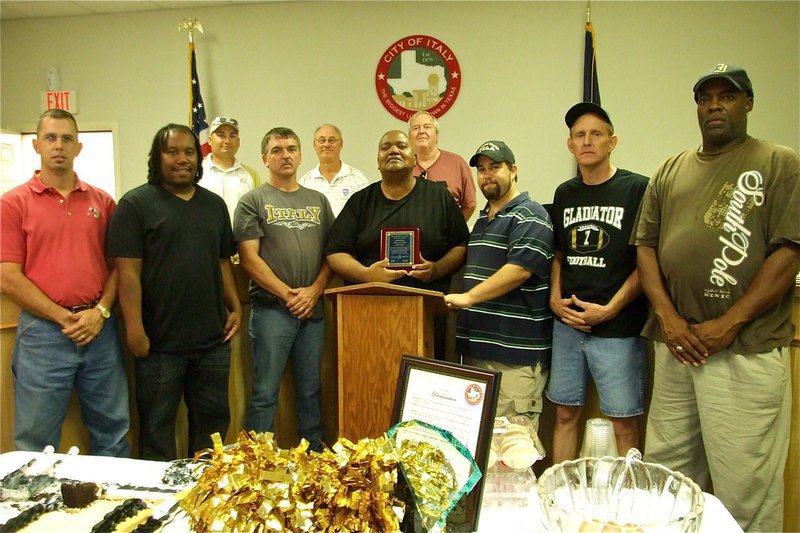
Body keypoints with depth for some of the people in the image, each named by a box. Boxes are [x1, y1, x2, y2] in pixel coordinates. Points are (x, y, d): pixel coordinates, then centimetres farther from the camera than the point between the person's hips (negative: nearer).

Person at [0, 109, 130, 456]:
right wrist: (64, 318, -9)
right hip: (42, 332, -2)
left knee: (113, 432, 12)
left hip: (100, 331, 3)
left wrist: (100, 312, -6)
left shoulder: (102, 202, 9)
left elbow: (118, 265, 8)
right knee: (36, 442, 7)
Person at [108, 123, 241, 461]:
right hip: (160, 342, -5)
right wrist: (135, 329, -16)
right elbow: (128, 272, -10)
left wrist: (235, 307, 7)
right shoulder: (136, 204, -4)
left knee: (213, 420, 15)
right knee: (157, 426, 8)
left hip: (213, 339, 5)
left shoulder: (214, 204, 13)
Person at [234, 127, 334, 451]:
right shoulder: (253, 201, 2)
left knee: (311, 390, 12)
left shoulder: (318, 200, 15)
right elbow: (249, 258, -6)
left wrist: (314, 290, -5)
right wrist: (287, 294, -11)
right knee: (265, 393, 0)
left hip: (313, 310, 4)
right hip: (271, 310, -4)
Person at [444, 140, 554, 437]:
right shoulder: (483, 219, 21)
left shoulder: (530, 217, -7)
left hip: (516, 351, -9)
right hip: (476, 346, 9)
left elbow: (520, 269, -21)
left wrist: (469, 297, -21)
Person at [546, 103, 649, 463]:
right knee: (566, 414, 13)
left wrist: (609, 309, -14)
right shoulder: (565, 194, 12)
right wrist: (555, 299, 4)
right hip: (567, 325, 5)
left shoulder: (637, 189, -5)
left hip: (618, 328, -5)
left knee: (624, 421, 3)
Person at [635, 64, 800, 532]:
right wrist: (668, 316, -4)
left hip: (746, 350, -4)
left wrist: (727, 325, -13)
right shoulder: (671, 171, 16)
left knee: (744, 488, 1)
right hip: (677, 344, 5)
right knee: (667, 472, 13)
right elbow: (646, 245, 11)